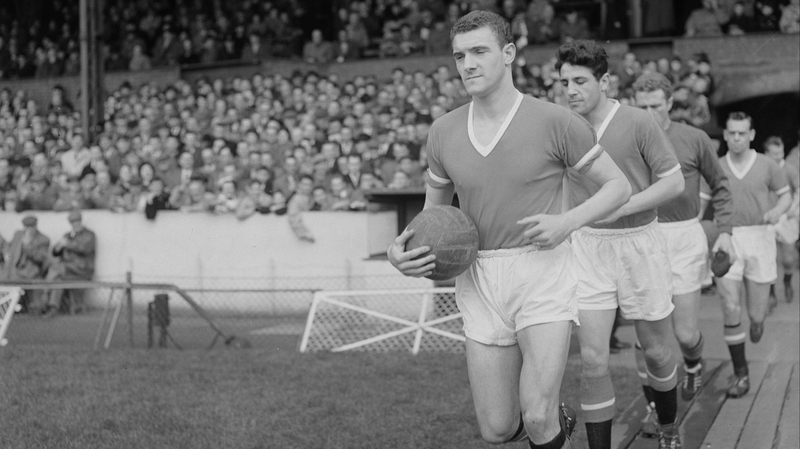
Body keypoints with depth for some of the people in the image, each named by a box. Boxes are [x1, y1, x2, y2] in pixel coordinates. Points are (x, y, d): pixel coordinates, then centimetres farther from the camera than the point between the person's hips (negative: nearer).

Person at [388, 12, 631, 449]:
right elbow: (433, 208, 18)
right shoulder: (443, 132, 4)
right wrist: (400, 250, -4)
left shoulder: (554, 122, -8)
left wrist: (567, 221, -19)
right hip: (480, 284, 4)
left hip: (542, 271, -4)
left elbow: (619, 185, 0)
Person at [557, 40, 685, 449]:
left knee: (655, 351, 13)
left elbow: (674, 183, -9)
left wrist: (620, 208, -19)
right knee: (592, 361, -8)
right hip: (587, 249, 2)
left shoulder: (639, 123, -11)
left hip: (639, 243, -1)